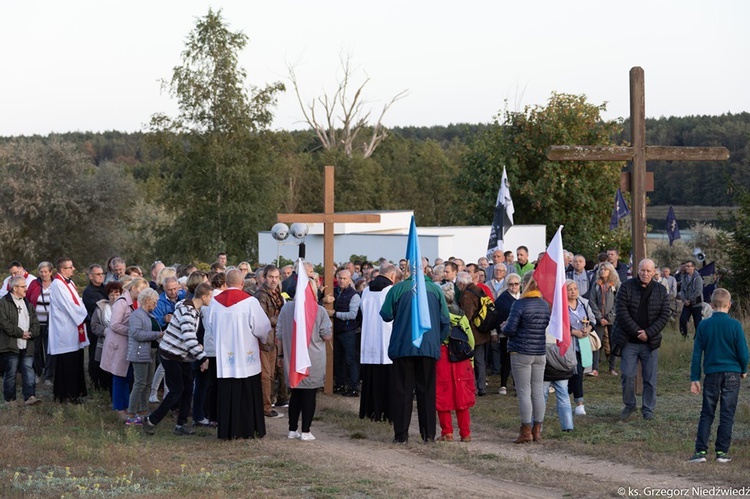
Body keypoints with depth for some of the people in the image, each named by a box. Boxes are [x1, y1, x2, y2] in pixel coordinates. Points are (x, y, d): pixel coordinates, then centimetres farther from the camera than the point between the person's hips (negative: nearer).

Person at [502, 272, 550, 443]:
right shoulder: (545, 305, 6)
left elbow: (510, 329, -16)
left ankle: (526, 431, -2)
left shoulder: (520, 304, -13)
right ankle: (537, 430, 12)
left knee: (524, 392, -2)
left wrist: (504, 327, 5)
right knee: (538, 391, 8)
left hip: (521, 353, -6)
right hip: (540, 352, 6)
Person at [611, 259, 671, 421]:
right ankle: (629, 405, 16)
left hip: (650, 341, 1)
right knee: (627, 375, -2)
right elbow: (621, 312, -9)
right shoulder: (626, 287, -4)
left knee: (650, 378, 4)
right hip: (629, 340, -1)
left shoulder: (660, 291, 3)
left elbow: (664, 315, -1)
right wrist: (637, 332, -15)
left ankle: (648, 409, 15)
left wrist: (648, 333, -12)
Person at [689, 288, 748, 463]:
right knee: (727, 414, 5)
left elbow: (697, 354, 1)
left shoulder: (704, 325, -2)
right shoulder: (735, 325, -8)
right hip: (732, 374, -2)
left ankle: (701, 451, 0)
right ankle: (722, 452, 4)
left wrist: (694, 378, 7)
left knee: (706, 414, 7)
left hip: (711, 375, 2)